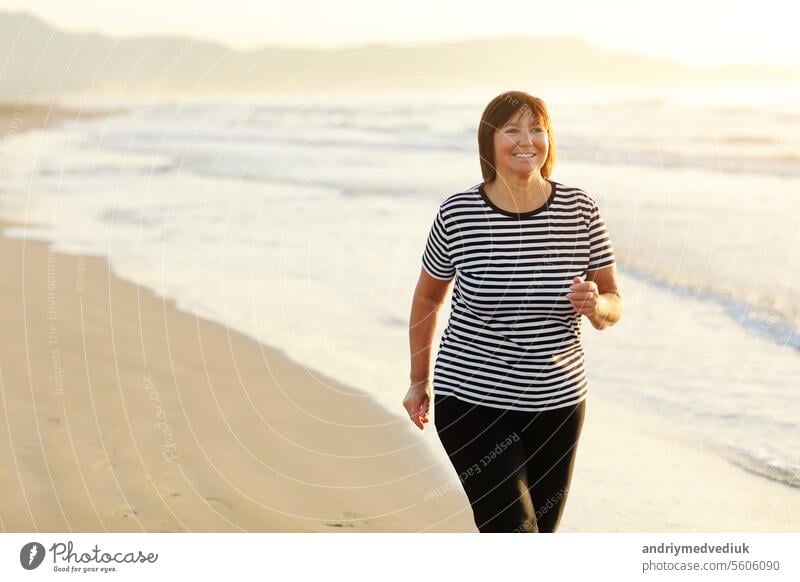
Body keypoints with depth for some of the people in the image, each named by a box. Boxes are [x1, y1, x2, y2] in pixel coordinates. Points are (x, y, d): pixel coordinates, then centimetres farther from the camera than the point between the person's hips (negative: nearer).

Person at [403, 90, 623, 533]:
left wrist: (595, 305, -21)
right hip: (472, 403, -3)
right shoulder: (458, 213, -9)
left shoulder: (580, 209, -4)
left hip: (558, 403, 4)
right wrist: (419, 380, 14)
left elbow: (613, 305, 3)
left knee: (539, 531, 18)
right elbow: (428, 297, 7)